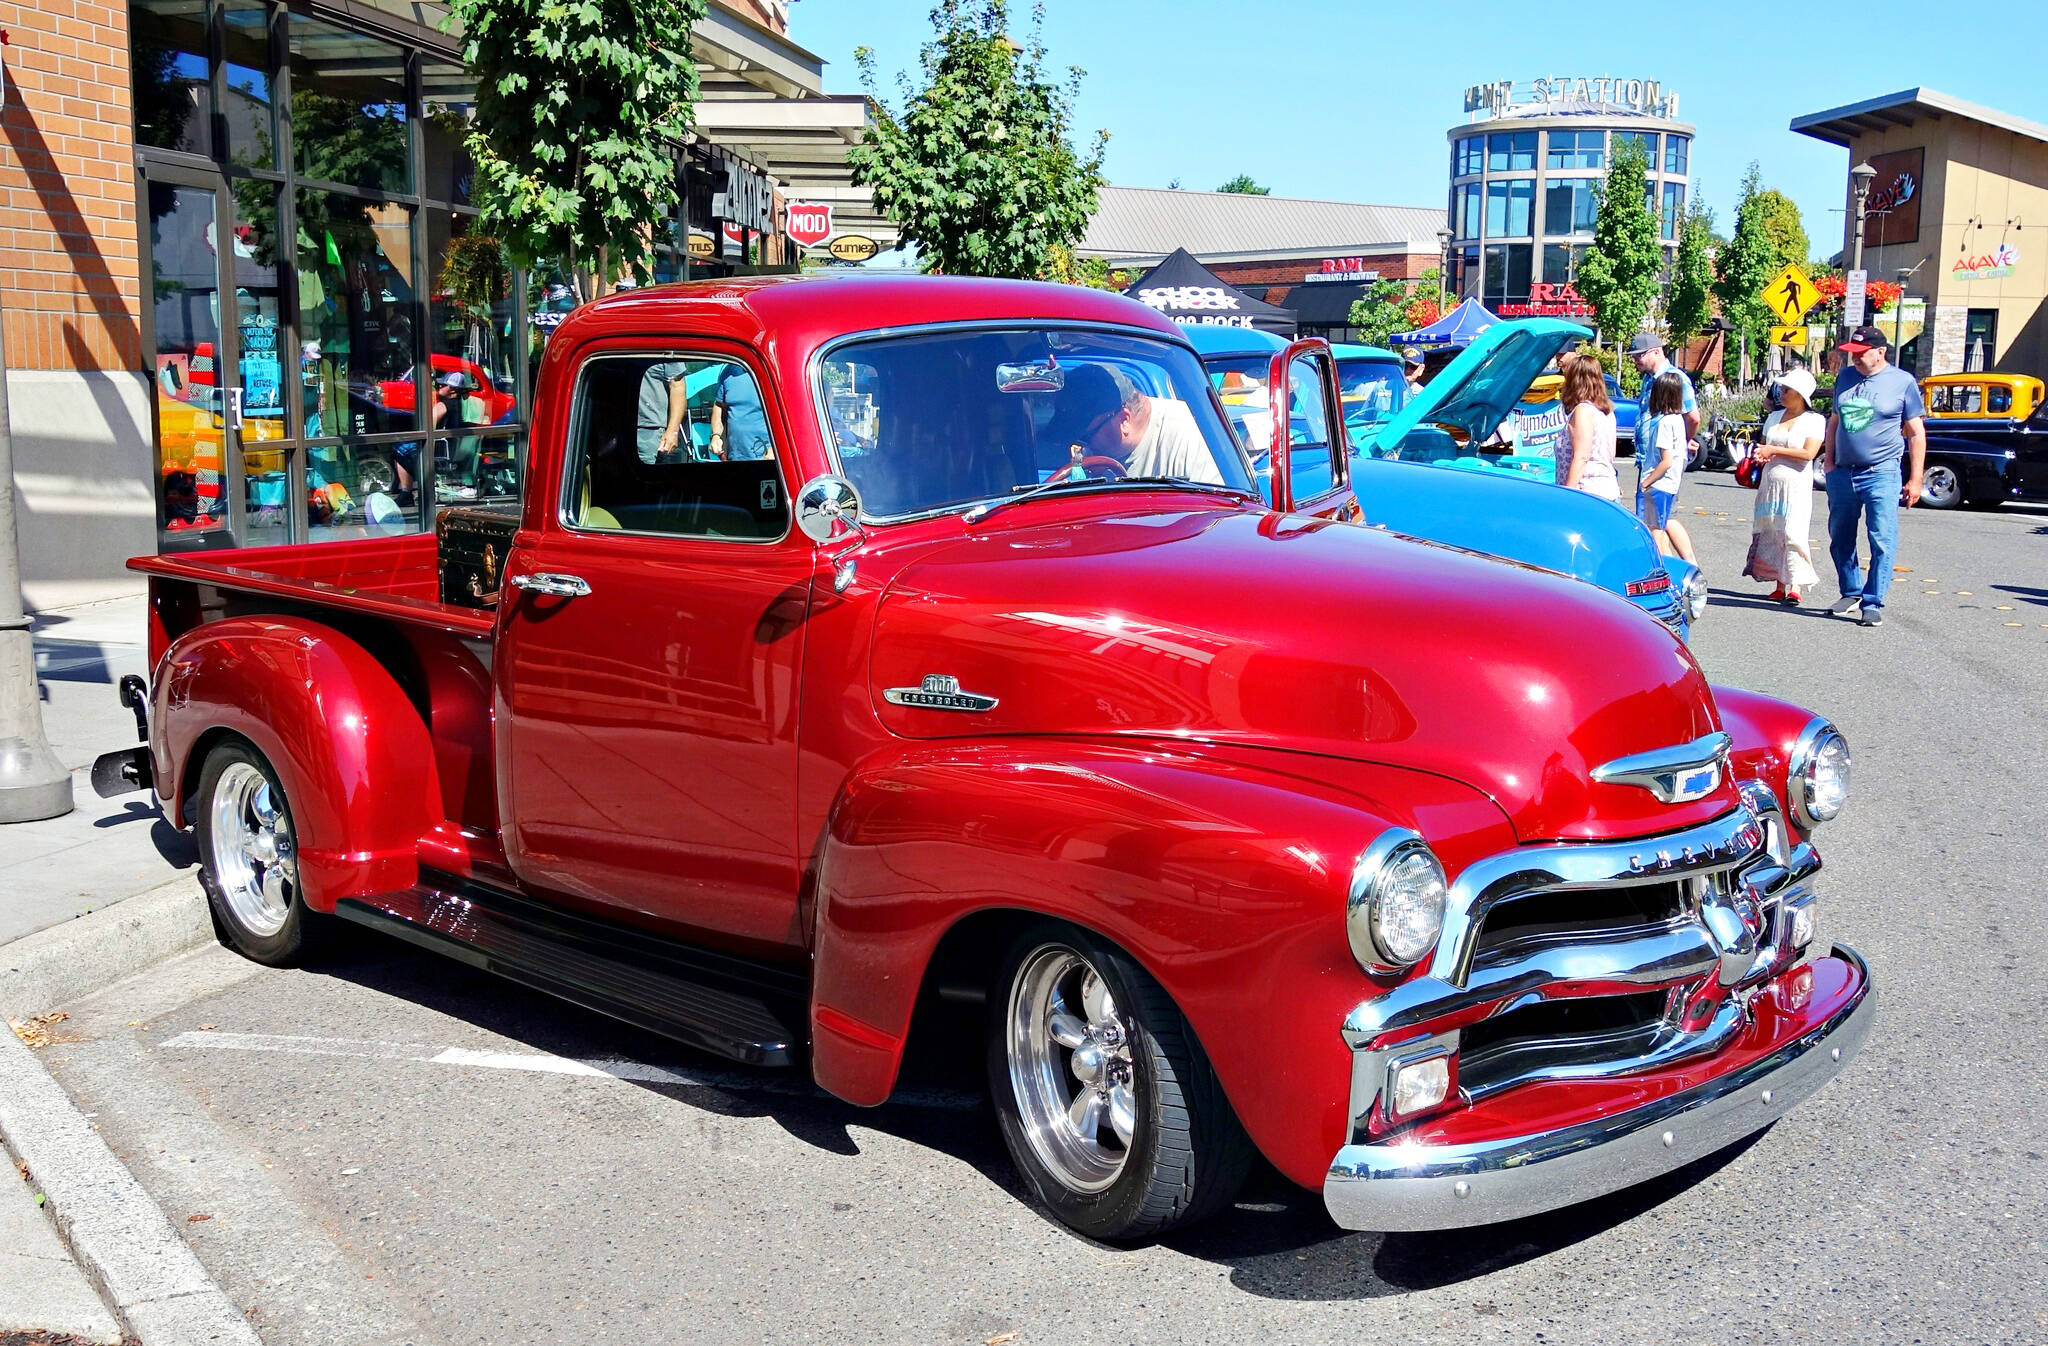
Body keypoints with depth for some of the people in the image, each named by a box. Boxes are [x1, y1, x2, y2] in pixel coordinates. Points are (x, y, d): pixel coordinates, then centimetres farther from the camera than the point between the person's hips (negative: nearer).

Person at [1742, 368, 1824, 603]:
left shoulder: (1815, 420, -2)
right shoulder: (1774, 417, 16)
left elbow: (1808, 453, -14)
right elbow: (1761, 445, 24)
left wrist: (1774, 450, -12)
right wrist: (1760, 455, 0)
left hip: (1796, 486, -6)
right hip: (1769, 484, 6)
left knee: (1793, 533, -15)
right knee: (1771, 534, 3)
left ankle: (1796, 586, -16)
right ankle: (1780, 585, 8)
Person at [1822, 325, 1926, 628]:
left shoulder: (1903, 382, -2)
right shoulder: (1845, 376, 11)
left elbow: (1916, 433, 0)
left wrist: (1915, 479, -4)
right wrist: (1829, 457, 9)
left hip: (1881, 474, -5)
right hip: (1842, 474, 5)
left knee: (1882, 541, -10)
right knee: (1840, 540, 13)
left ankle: (1872, 603, -7)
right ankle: (1851, 592, 28)